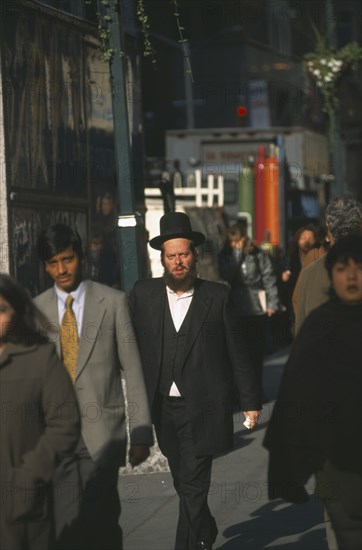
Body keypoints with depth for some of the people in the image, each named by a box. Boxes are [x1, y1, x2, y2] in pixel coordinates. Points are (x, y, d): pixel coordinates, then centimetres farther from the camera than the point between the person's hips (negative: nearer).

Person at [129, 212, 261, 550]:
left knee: (193, 485, -10)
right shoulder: (143, 294, 4)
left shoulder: (217, 296, 0)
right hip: (163, 406, 3)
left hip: (201, 408, -3)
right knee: (184, 484, 16)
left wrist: (249, 400, 3)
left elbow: (237, 352, 3)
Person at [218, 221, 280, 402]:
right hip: (236, 312, 0)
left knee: (257, 352, 8)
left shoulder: (257, 254, 0)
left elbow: (269, 278, -1)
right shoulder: (226, 255, 4)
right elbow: (226, 274, -15)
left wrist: (272, 303, -7)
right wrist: (238, 253, -14)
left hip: (258, 310, 0)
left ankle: (257, 389, 18)